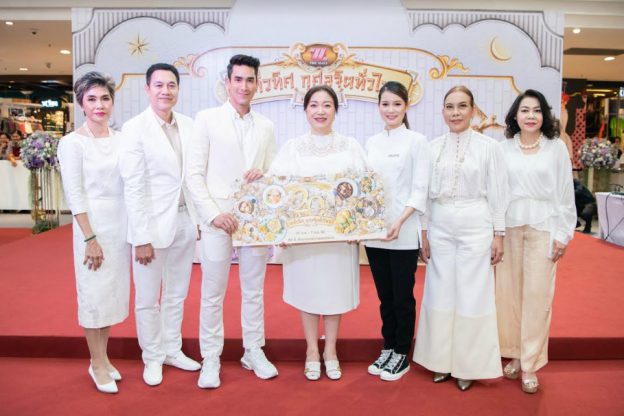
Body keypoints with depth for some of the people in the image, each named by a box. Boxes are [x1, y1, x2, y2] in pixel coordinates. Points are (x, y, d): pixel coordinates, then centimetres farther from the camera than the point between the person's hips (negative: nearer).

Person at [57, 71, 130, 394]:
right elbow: (74, 195, -10)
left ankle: (102, 358, 30)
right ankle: (98, 364, 21)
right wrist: (90, 238, -14)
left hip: (122, 224, 5)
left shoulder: (121, 139, 5)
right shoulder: (72, 143, -7)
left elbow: (129, 184, 7)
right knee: (94, 293, 5)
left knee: (114, 291, 13)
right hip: (93, 225, -5)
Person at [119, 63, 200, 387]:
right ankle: (152, 358, 29)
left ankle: (172, 349, 35)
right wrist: (142, 238, -15)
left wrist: (200, 217, 3)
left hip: (185, 221, 4)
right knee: (148, 299, 10)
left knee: (176, 295, 18)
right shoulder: (134, 128, -10)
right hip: (152, 224, -4)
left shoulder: (189, 125, 3)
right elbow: (134, 187, -13)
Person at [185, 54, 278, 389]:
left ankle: (254, 352, 27)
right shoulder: (207, 119, 1)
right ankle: (210, 359, 20)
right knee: (213, 293, 5)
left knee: (254, 290, 12)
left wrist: (264, 174, -10)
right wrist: (213, 214, -12)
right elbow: (194, 174, -4)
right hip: (218, 219, -3)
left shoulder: (266, 127, 11)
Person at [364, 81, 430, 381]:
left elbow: (420, 189, -7)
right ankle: (387, 348, 29)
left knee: (402, 295, 5)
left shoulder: (416, 141, -3)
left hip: (403, 232, -4)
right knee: (384, 295, 14)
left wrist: (399, 222, -18)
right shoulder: (372, 143, 11)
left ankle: (402, 355, 21)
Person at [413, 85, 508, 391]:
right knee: (440, 293, 8)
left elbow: (497, 193, 0)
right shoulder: (433, 147, 5)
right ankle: (442, 361, 23)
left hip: (475, 227, -2)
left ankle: (468, 365, 19)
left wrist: (498, 234, -2)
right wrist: (423, 233, 5)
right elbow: (425, 192, 7)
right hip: (440, 227, 3)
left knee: (472, 295, 4)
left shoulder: (488, 146, -2)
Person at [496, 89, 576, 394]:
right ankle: (514, 354, 21)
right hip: (509, 227, 1)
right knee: (509, 291, 5)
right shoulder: (503, 149, 5)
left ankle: (530, 364, 12)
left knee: (537, 294, 0)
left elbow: (566, 193, 3)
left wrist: (563, 234, -1)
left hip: (543, 228, -1)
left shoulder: (557, 148, 3)